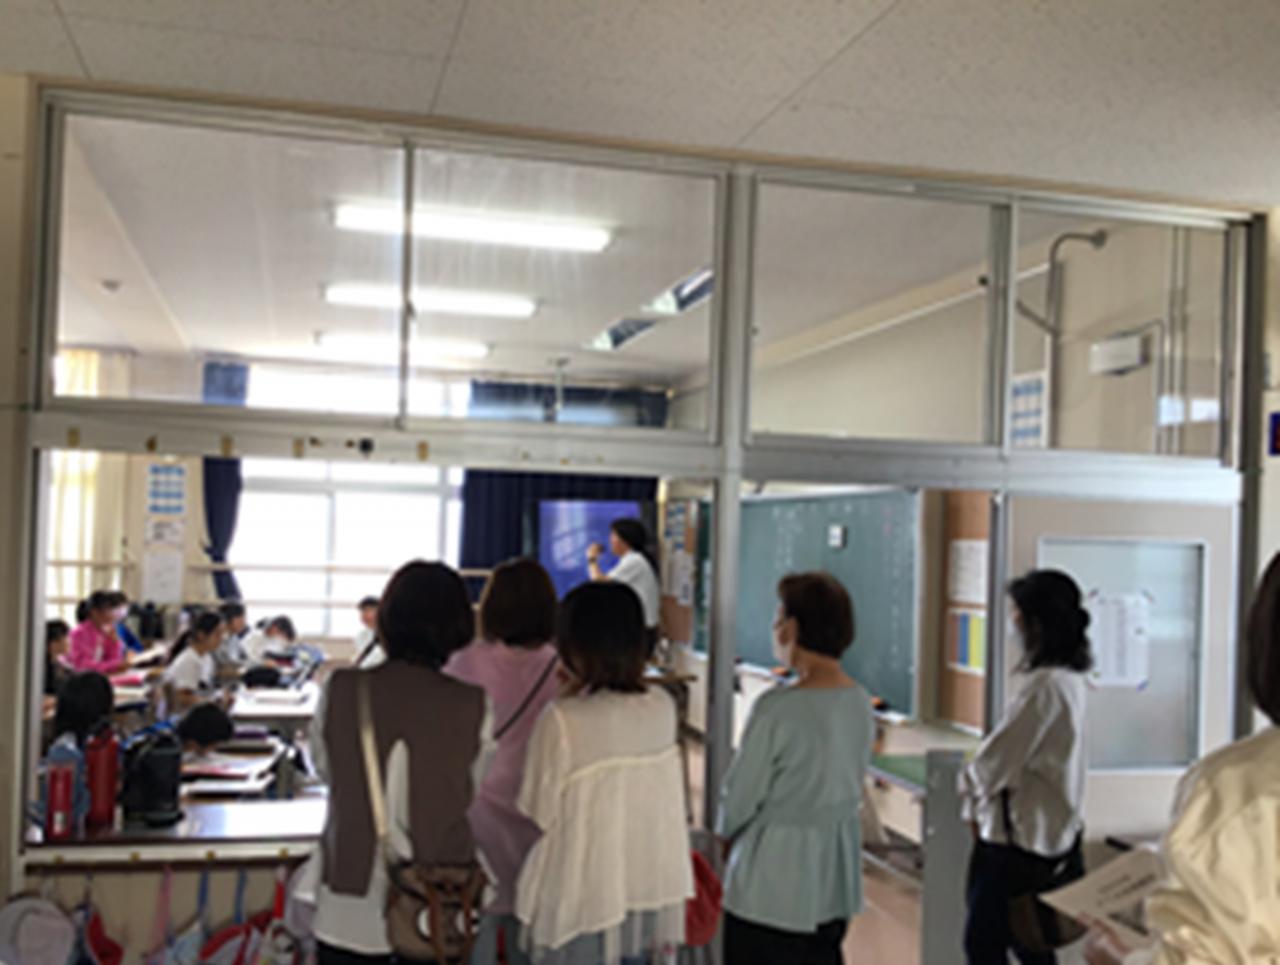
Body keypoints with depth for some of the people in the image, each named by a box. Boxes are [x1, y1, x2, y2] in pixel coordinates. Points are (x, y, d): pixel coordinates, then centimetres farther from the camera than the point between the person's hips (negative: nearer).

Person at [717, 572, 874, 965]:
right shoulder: (859, 702, -1)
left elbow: (740, 796, -13)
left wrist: (726, 831, 7)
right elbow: (849, 783, 9)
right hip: (837, 877, 7)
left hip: (774, 883, -7)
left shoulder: (779, 708, -22)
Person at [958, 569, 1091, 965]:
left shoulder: (1045, 686, -24)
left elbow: (997, 759, -19)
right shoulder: (1069, 679, 7)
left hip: (1023, 836, -9)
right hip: (1050, 830, 9)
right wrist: (980, 790, 4)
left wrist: (968, 786, 0)